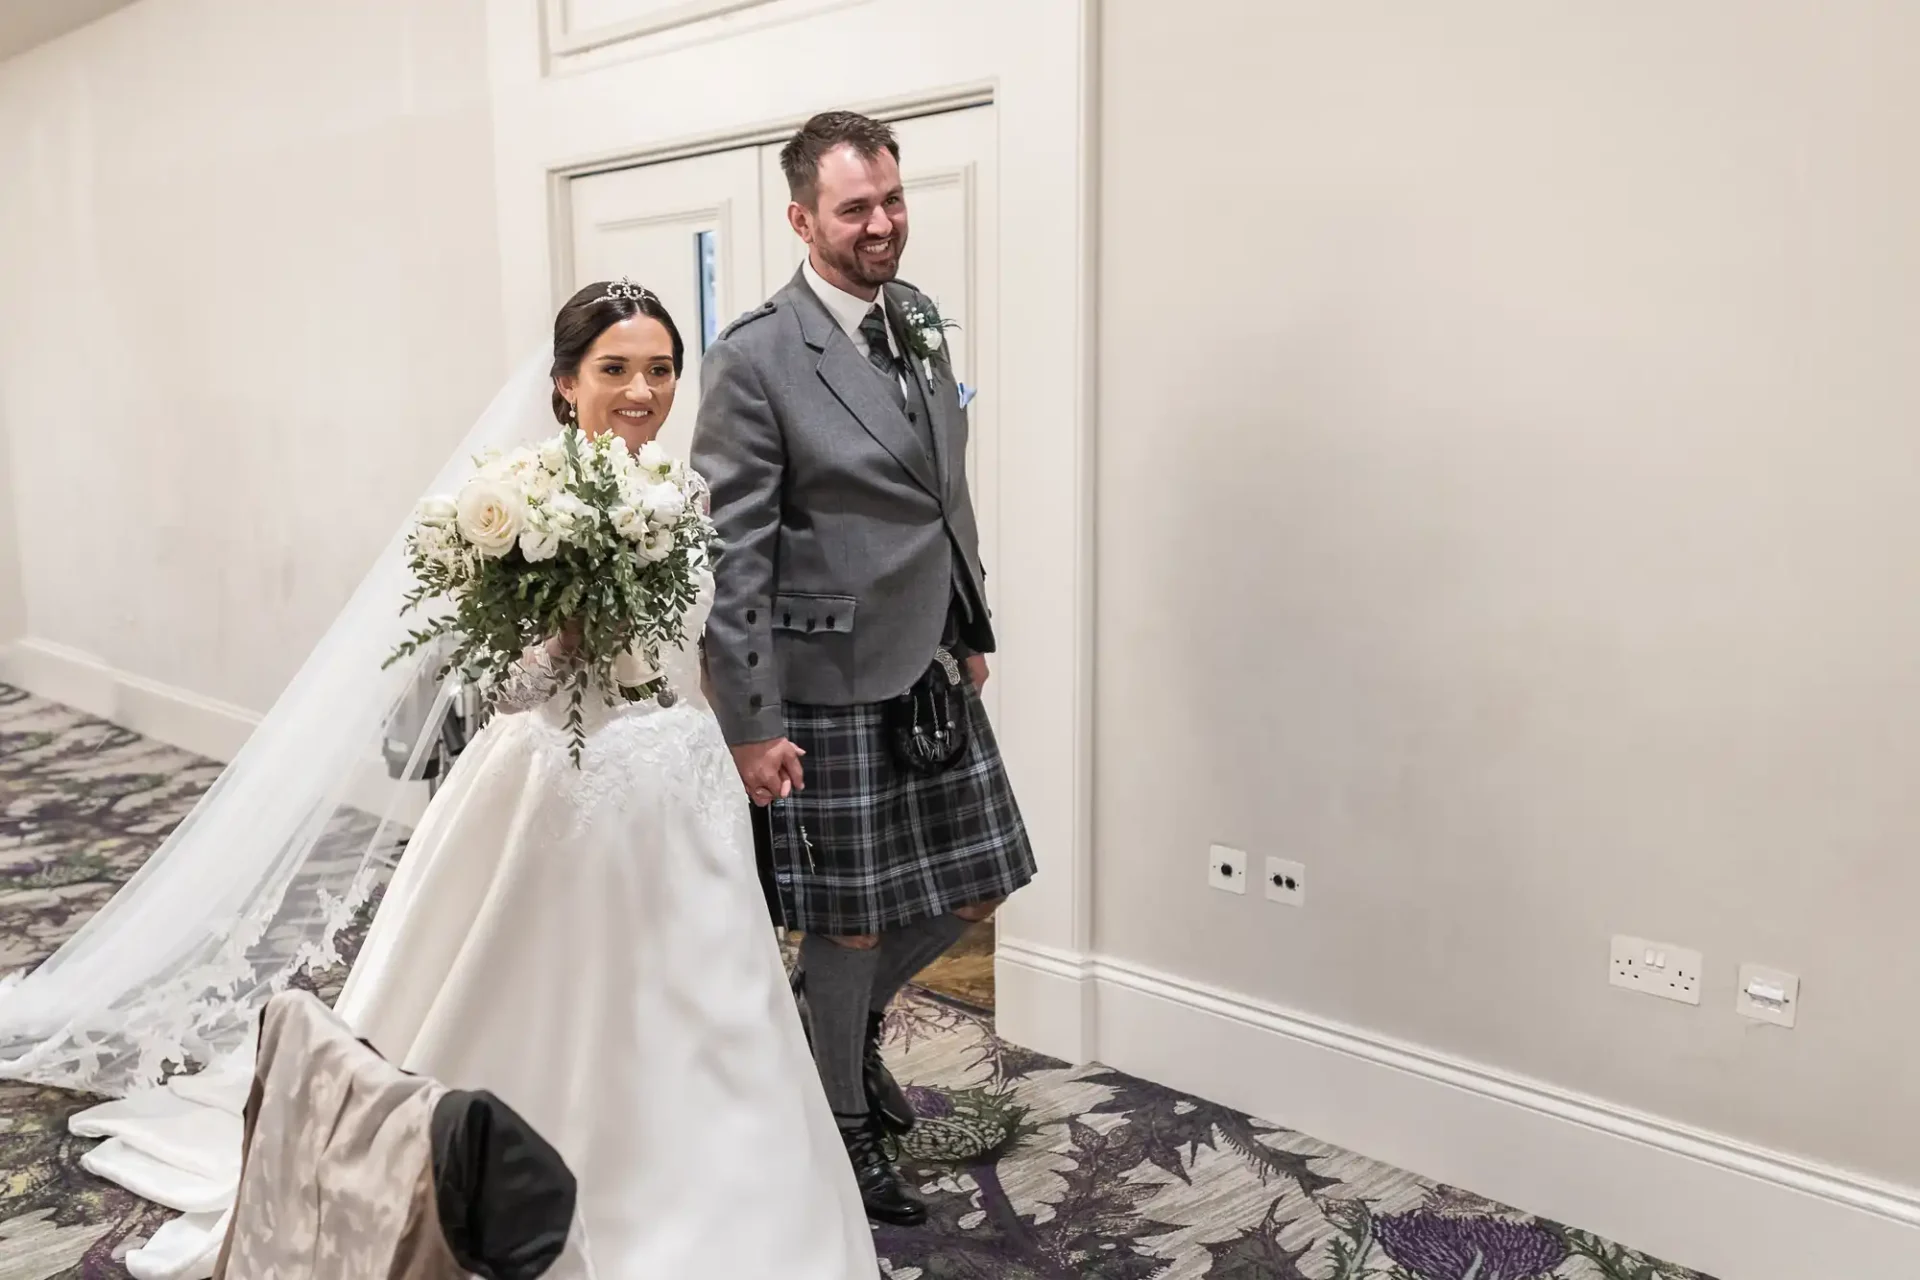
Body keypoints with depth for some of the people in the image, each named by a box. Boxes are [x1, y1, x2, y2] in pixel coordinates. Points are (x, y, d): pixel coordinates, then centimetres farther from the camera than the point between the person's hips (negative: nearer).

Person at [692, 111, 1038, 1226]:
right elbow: (733, 555, -15)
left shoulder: (920, 319, 9)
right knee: (849, 922, 8)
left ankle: (853, 1022, 43)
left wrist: (974, 630, 17)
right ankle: (844, 1119, 34)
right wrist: (750, 724, -15)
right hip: (830, 689, -7)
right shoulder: (756, 358, -14)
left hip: (936, 674, 7)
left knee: (974, 891, 14)